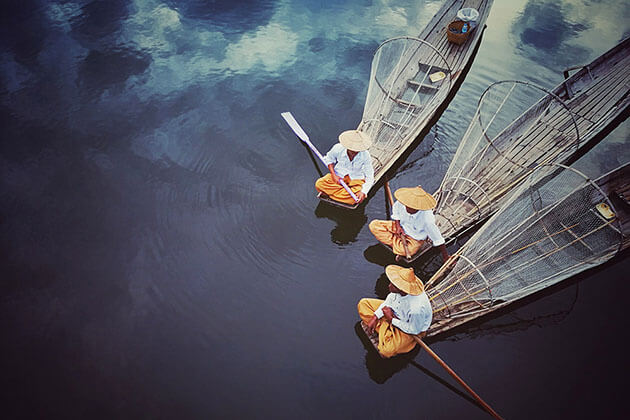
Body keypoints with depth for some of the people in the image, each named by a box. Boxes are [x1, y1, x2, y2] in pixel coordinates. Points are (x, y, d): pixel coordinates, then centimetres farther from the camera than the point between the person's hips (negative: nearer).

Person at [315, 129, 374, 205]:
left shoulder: (365, 156, -21)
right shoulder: (338, 148, -18)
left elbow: (369, 177, -16)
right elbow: (329, 159, 4)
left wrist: (363, 192, -33)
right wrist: (334, 175, -10)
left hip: (356, 179, -2)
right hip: (339, 176, 2)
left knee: (360, 196, -34)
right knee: (319, 184, -22)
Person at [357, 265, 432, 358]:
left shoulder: (417, 309, -43)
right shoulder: (400, 289, -26)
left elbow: (414, 330, -25)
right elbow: (389, 301, -4)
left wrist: (392, 319, -21)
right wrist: (375, 317, -9)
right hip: (394, 312, 6)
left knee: (386, 352, -26)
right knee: (363, 303, 1)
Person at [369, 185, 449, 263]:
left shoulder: (427, 217, -36)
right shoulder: (401, 203, -25)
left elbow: (437, 238, -26)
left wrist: (445, 255, -19)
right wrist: (398, 225, -9)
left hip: (415, 238, -5)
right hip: (400, 227, 5)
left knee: (408, 250, -39)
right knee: (374, 225, -10)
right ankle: (397, 245, -8)